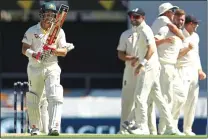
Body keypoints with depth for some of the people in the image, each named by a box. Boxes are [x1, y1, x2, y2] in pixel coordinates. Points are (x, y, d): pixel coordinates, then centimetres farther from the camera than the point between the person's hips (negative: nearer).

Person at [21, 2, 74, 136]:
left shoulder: (59, 32, 3)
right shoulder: (32, 31, 1)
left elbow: (64, 51, 0)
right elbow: (24, 49, -4)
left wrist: (54, 49, -20)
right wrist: (34, 55, -23)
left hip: (52, 68, -1)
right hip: (35, 68, 1)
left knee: (55, 97, -19)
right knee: (33, 100, 7)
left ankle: (54, 128, -27)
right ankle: (35, 128, 25)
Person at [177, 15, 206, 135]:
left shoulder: (195, 36, 15)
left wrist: (200, 70, 16)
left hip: (194, 71, 8)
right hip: (183, 70, -8)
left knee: (193, 100, 6)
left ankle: (187, 128, 11)